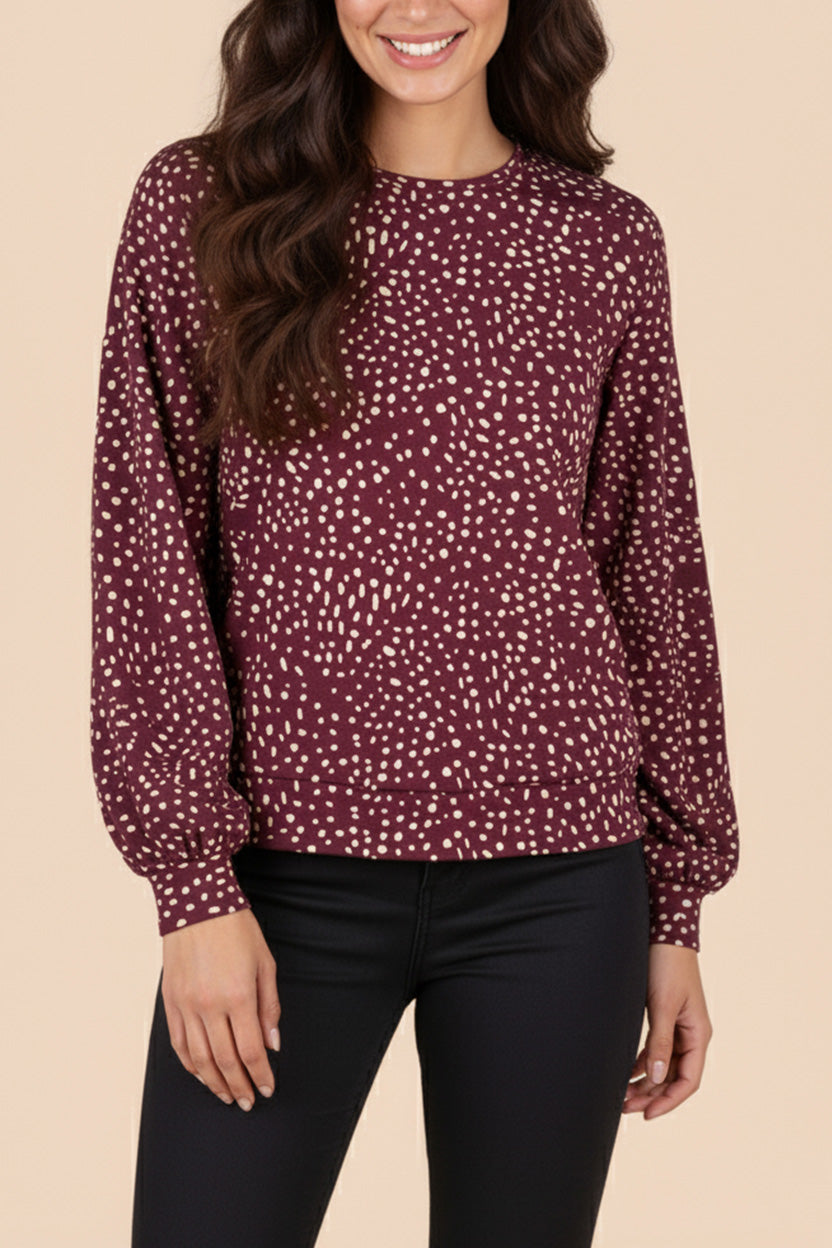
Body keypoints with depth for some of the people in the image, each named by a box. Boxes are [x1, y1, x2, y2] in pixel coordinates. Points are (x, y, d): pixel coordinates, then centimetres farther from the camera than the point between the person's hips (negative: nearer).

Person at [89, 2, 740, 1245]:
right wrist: (196, 880, -8)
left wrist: (678, 907, 9)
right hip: (287, 871, -1)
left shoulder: (606, 243, 5)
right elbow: (145, 551, -2)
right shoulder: (200, 205, 1)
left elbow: (655, 573, 9)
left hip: (555, 882, 1)